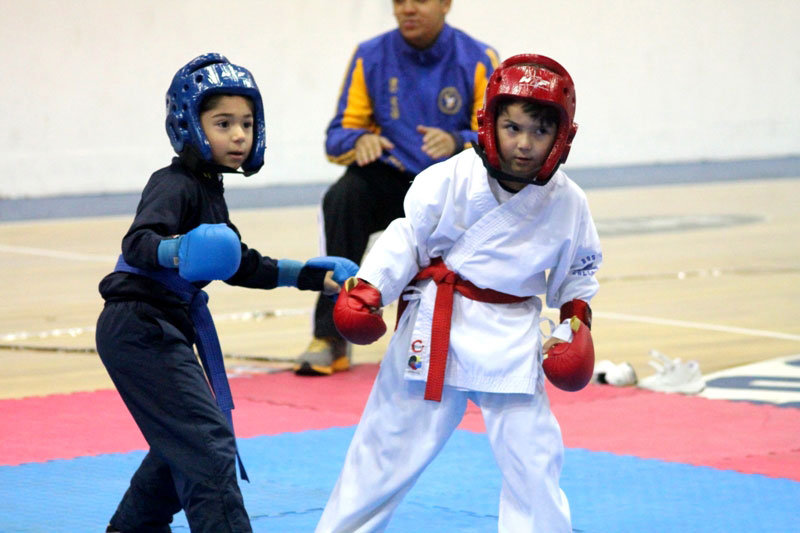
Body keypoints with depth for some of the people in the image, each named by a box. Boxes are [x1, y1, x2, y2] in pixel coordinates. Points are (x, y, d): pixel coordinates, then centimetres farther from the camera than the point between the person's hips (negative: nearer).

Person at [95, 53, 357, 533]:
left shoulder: (209, 188, 14)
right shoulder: (175, 184, -15)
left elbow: (242, 267, 21)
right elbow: (138, 241, -33)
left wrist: (310, 274, 20)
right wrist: (175, 251, -53)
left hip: (165, 329, 10)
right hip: (140, 328, -10)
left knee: (181, 445, 23)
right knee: (207, 443, -17)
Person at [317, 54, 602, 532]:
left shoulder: (568, 204, -3)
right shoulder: (452, 180, -13)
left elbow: (577, 272, 11)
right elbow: (407, 238, -8)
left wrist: (577, 318, -2)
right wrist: (369, 287, -20)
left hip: (513, 338, 2)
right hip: (435, 330, -2)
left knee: (534, 458, 1)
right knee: (391, 443, 8)